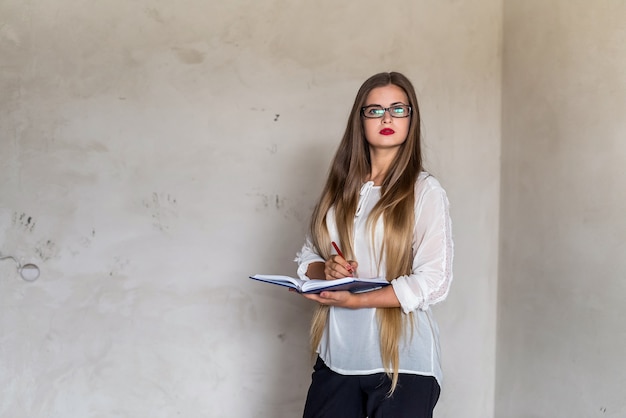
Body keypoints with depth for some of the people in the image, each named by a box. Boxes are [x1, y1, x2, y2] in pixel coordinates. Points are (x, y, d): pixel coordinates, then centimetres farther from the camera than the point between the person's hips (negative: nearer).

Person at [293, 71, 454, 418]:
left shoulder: (425, 191, -5)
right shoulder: (341, 188, 9)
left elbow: (434, 282, -12)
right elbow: (307, 256, 14)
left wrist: (355, 300, -18)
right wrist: (325, 270, -9)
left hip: (401, 362, -4)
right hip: (337, 357, 4)